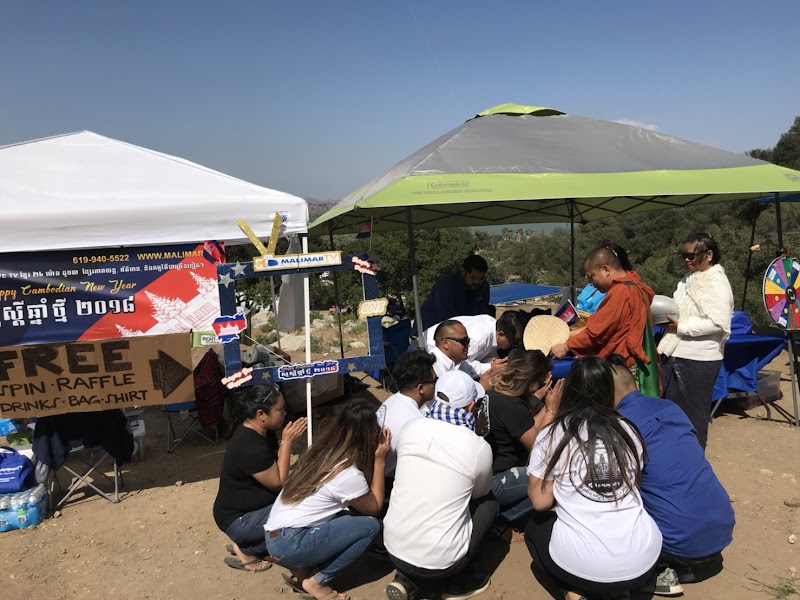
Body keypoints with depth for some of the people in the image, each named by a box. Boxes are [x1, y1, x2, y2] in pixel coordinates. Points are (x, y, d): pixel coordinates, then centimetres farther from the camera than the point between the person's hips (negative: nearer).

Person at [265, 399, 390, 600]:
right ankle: (315, 582, 0)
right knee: (370, 526, -7)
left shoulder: (321, 450, 5)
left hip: (275, 536, 8)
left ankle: (303, 569, 8)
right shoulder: (349, 474, -17)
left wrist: (373, 458, 10)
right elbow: (374, 507, 1)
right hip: (290, 545, -8)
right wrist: (379, 461, -2)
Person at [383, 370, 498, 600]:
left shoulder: (410, 428, -4)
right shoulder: (480, 448, -12)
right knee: (489, 502, 19)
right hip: (440, 560, -3)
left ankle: (407, 579, 18)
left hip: (394, 548, 3)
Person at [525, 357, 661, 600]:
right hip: (642, 562, 3)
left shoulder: (551, 435, -5)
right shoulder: (628, 431, 4)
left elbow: (540, 502, -1)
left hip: (581, 565, -3)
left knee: (535, 527, 29)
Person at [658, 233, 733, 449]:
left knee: (693, 414, 7)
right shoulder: (689, 278, 12)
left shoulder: (717, 283, -13)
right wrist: (666, 315, 1)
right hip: (676, 354, 8)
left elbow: (718, 322, -23)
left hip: (699, 359, -8)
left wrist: (681, 326, -20)